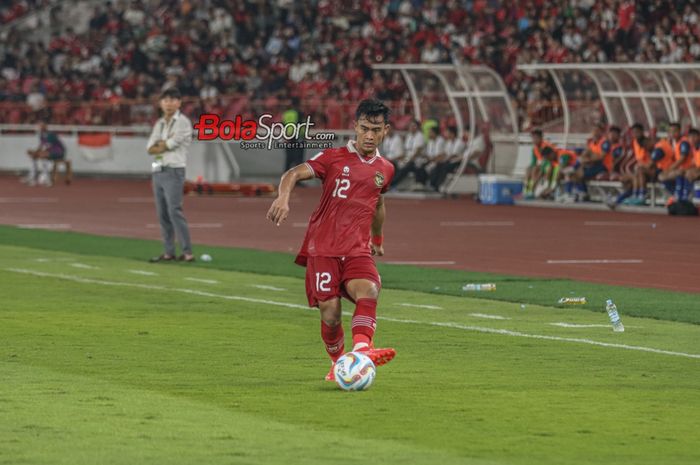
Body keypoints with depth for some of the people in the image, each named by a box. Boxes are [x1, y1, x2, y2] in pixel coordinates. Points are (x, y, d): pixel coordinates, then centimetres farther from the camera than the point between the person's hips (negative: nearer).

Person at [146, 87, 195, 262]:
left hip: (174, 171, -7)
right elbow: (150, 148, 9)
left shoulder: (183, 122, -3)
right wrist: (166, 143, -6)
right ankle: (168, 252, 9)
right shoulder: (159, 124, 18)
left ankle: (187, 252, -18)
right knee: (162, 214, 6)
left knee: (174, 211, -16)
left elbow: (172, 143, -12)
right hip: (158, 171, 7)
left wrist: (159, 145, 4)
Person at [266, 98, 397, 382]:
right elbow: (293, 174, -10)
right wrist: (283, 197, -31)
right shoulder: (333, 158, 1)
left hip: (357, 249, 2)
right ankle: (338, 363, 17)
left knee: (368, 291, -28)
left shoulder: (385, 170, 14)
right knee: (330, 313, -8)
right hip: (322, 247, -2)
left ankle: (361, 350, -46)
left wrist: (378, 238, 46)